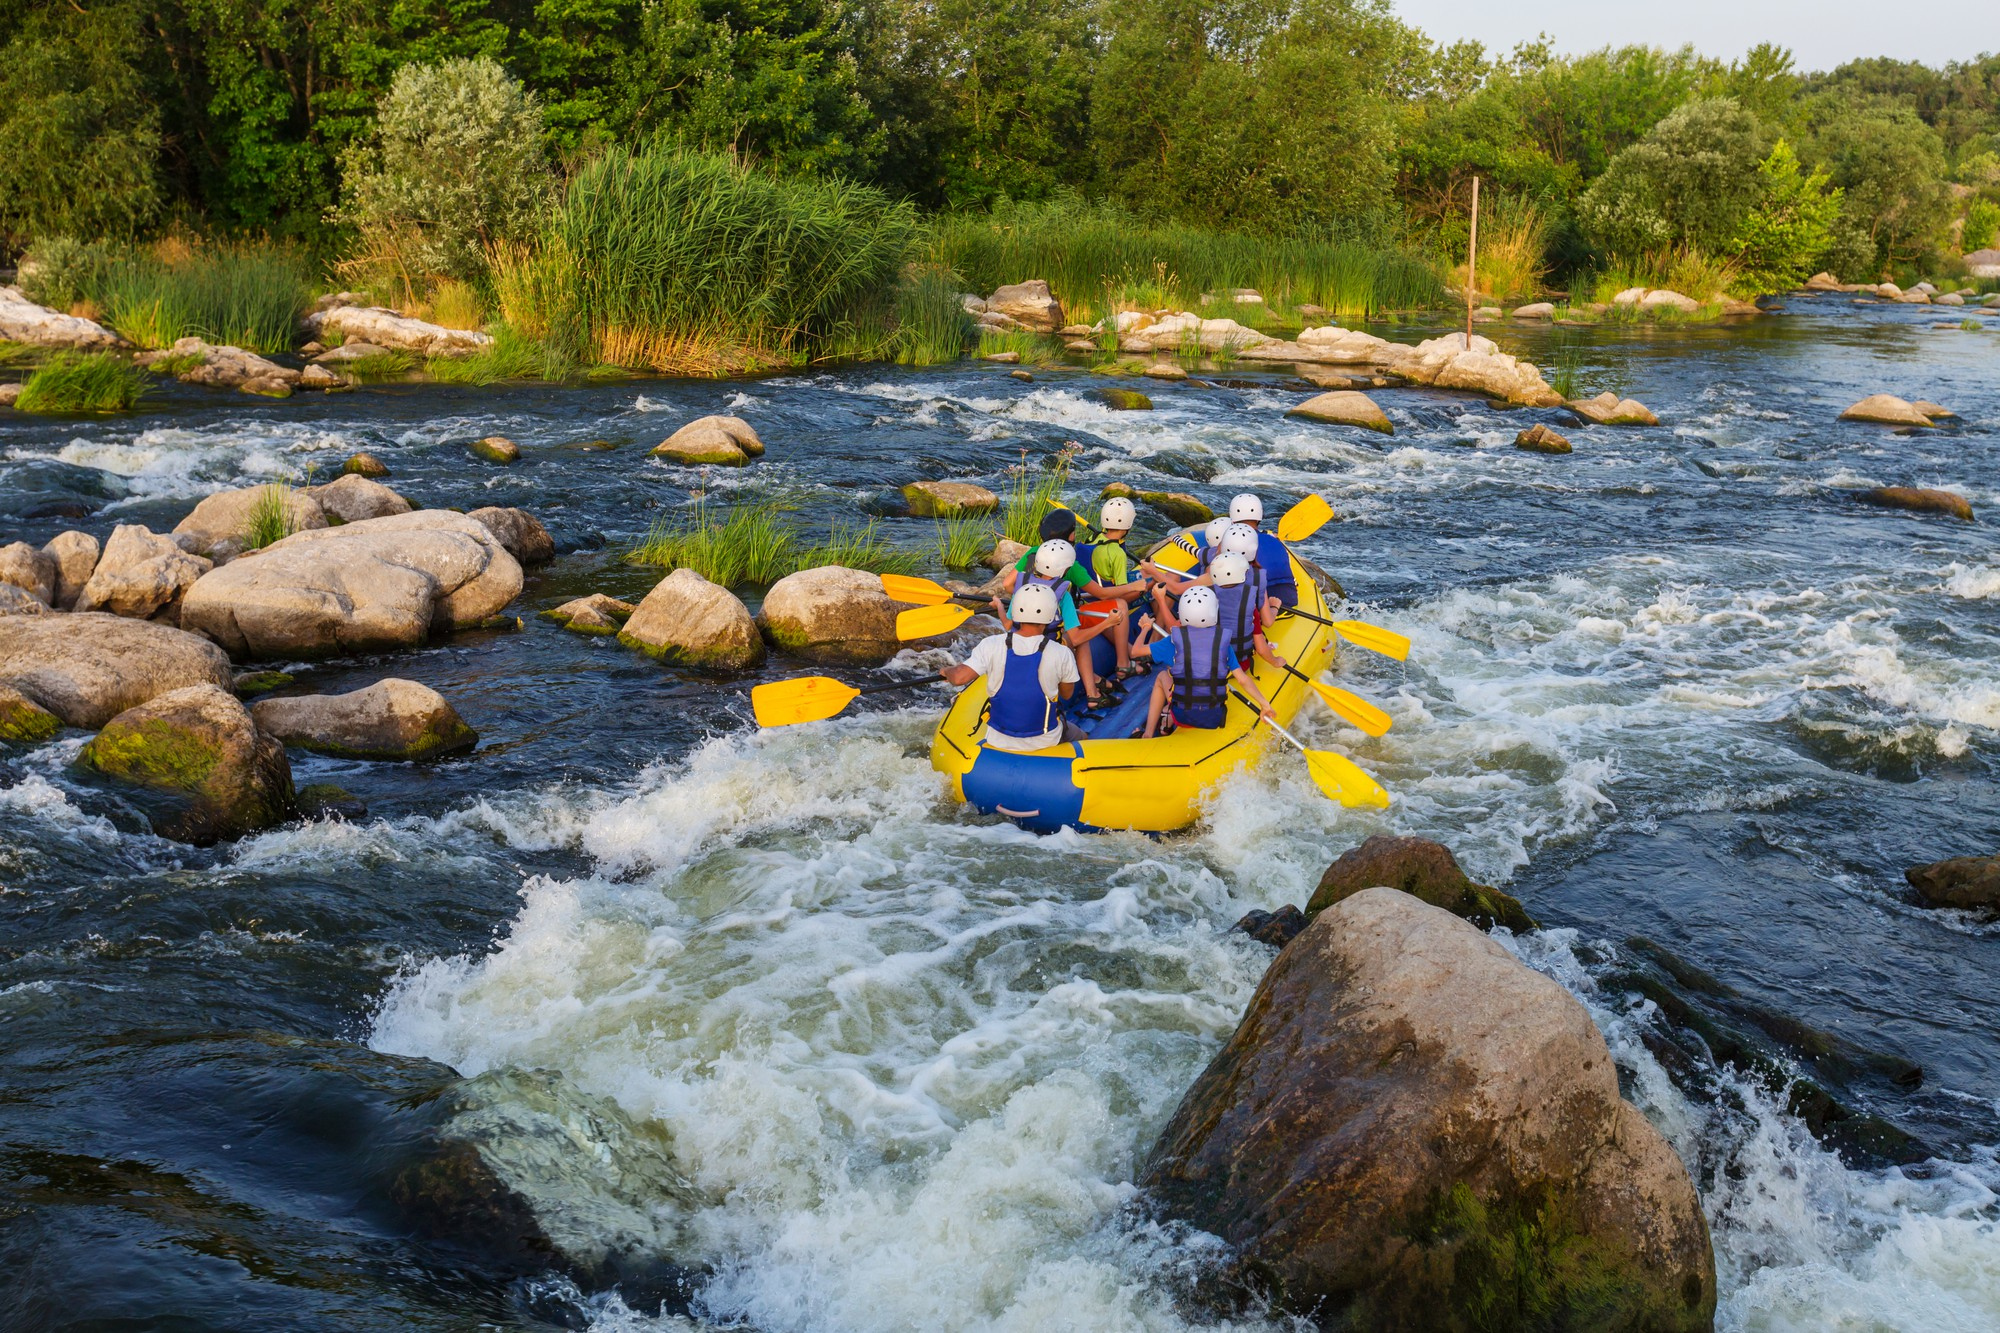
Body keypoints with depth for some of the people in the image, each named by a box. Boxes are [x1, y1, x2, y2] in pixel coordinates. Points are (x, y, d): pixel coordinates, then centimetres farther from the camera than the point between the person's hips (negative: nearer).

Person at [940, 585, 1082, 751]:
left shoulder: (991, 645, -17)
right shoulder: (1062, 654, -18)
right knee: (1079, 737, 28)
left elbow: (959, 677, -21)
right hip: (1045, 743, -2)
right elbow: (1066, 694, -1)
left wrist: (947, 671, 3)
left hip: (998, 742, 3)